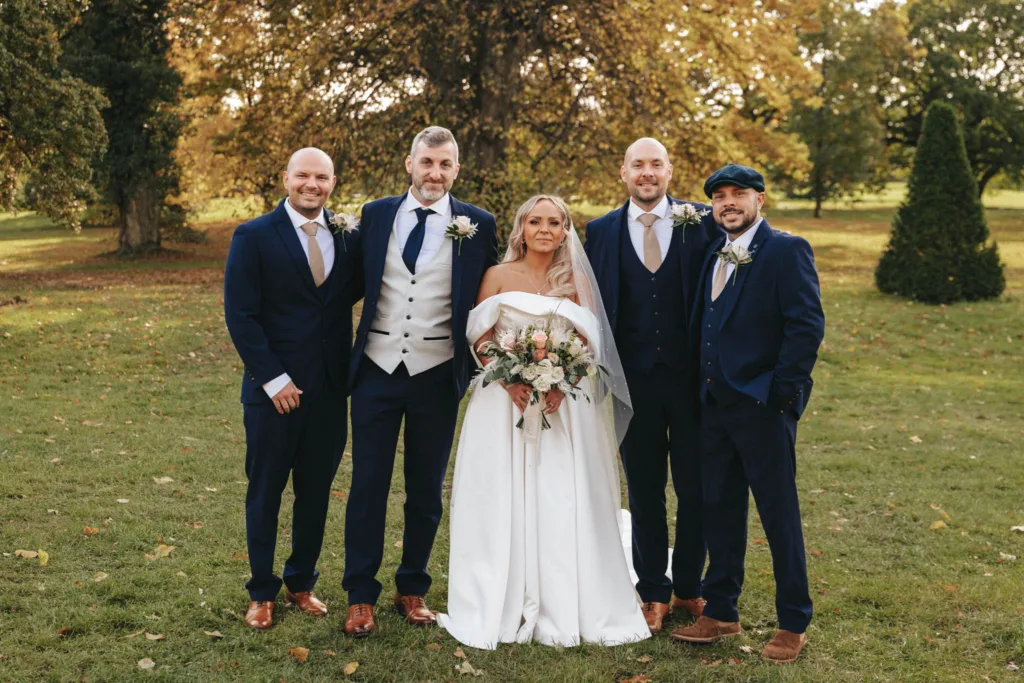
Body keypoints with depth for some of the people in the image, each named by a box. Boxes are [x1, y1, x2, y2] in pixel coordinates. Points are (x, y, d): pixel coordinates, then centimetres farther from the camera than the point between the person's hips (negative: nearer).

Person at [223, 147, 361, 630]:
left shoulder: (347, 236, 6)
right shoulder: (254, 237, -6)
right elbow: (240, 315, -9)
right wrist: (273, 378, -14)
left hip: (330, 390, 4)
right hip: (275, 390, -4)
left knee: (316, 491, 13)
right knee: (265, 491, 8)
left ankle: (301, 583, 30)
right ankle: (261, 593, 23)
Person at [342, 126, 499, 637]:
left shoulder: (478, 225, -2)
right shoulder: (375, 215, 4)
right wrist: (345, 353, 2)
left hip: (436, 376, -1)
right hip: (376, 368, 1)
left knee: (426, 490, 11)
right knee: (367, 484, 4)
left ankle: (412, 590, 26)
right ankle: (361, 596, 15)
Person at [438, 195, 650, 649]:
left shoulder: (576, 281, 6)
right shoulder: (498, 276, 4)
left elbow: (588, 345, 1)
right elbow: (479, 339, 0)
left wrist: (560, 387, -16)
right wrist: (511, 381, -16)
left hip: (563, 403, 1)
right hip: (503, 400, 0)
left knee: (561, 504, -1)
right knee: (502, 503, 0)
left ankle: (561, 608, 10)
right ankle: (502, 608, 10)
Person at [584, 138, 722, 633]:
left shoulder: (702, 225, -1)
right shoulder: (601, 232, 4)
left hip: (691, 379, -1)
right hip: (633, 382, 1)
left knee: (696, 489, 8)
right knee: (644, 491, 10)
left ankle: (688, 588, 26)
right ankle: (654, 592, 24)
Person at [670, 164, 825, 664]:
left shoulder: (786, 250, -8)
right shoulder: (715, 256, 15)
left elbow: (808, 325, -15)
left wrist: (783, 392, -16)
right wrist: (704, 388, 8)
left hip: (763, 407, -7)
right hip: (715, 406, 7)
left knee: (779, 514, 2)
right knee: (720, 509, 13)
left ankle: (793, 624, 15)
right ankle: (721, 613, 25)